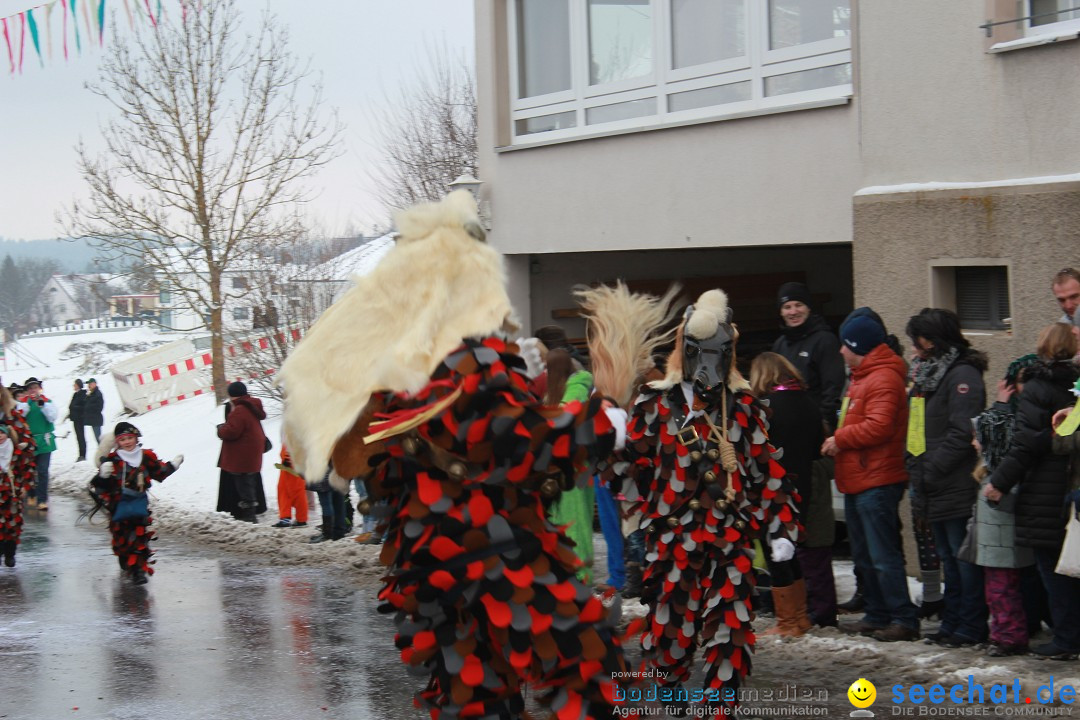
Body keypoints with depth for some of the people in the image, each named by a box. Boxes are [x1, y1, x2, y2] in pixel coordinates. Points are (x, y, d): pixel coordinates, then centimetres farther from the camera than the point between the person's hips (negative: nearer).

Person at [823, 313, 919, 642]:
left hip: (877, 483, -11)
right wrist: (838, 440, 10)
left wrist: (840, 438, -14)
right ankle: (877, 615, 23)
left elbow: (878, 426, -25)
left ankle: (904, 619, -7)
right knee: (864, 556, 15)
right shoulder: (861, 378, 20)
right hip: (857, 482, 11)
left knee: (884, 556, -10)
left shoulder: (883, 379, -15)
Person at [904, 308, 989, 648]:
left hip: (957, 488, -10)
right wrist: (914, 464, 9)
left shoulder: (962, 374, -13)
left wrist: (931, 468, -19)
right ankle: (952, 624, 22)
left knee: (964, 558, -4)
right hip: (935, 490, 10)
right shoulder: (925, 372, 16)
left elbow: (963, 432, -21)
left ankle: (971, 628, 2)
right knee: (949, 558, 15)